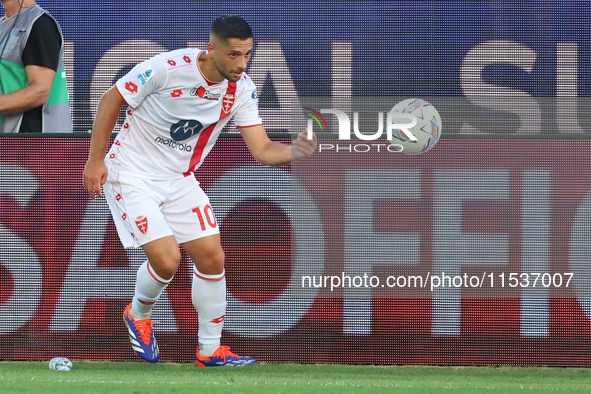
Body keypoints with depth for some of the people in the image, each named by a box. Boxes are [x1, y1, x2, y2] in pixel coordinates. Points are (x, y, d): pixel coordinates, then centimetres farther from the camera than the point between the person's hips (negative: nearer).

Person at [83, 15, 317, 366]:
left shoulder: (242, 89, -10)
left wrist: (294, 152, -35)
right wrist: (95, 160, -13)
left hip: (179, 179, 6)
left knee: (212, 257, -1)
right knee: (167, 260, -16)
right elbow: (111, 99, -13)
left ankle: (210, 350, 15)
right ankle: (138, 315, 17)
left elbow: (262, 149, -12)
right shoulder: (168, 67, -25)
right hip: (132, 174, -5)